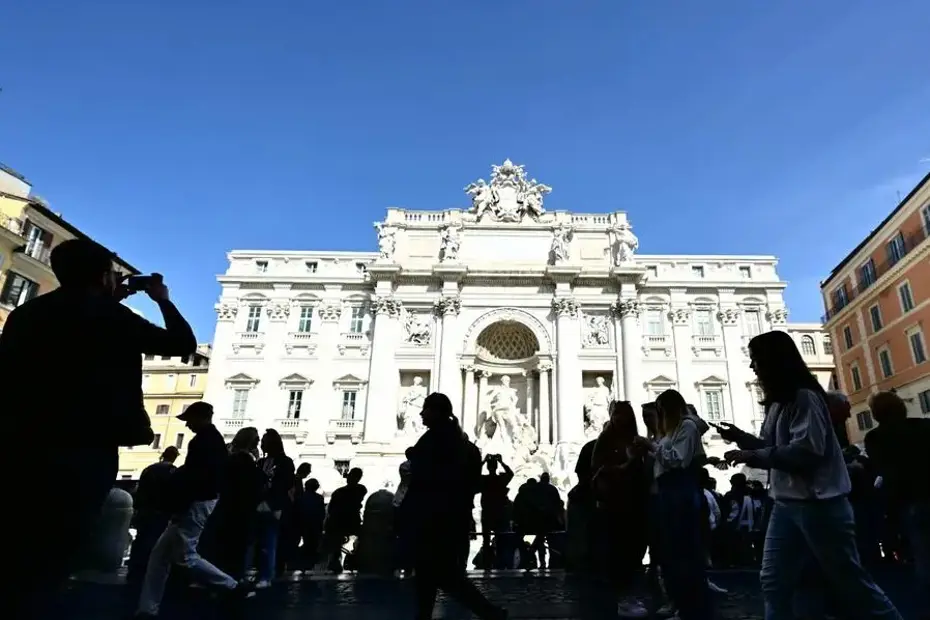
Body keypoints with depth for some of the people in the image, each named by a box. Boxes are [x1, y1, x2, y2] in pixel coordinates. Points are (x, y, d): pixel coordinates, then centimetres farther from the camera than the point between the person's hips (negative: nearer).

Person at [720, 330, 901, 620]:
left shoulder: (804, 396, -13)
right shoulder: (777, 402, 15)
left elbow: (807, 450, -22)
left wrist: (752, 457, -22)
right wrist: (741, 438, 8)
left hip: (819, 503, -9)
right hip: (786, 504, 9)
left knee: (850, 581, 6)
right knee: (774, 582, 6)